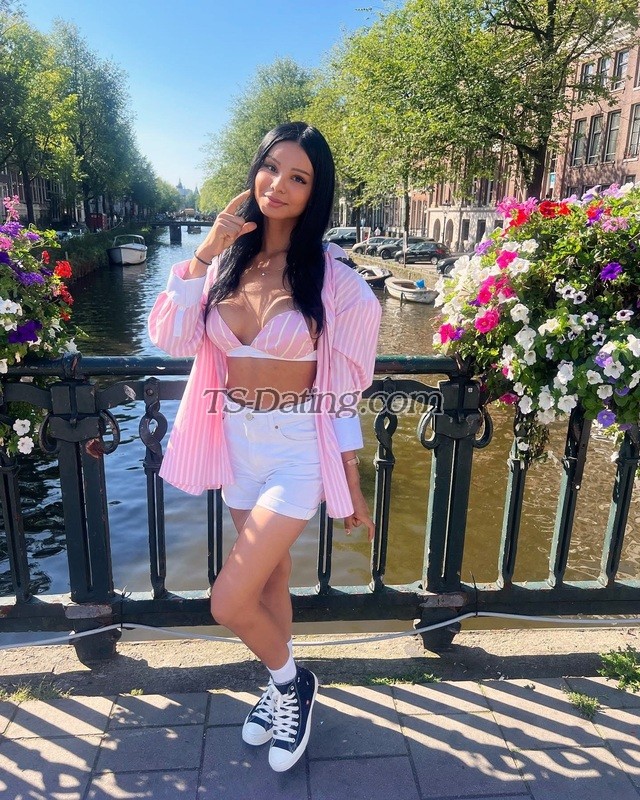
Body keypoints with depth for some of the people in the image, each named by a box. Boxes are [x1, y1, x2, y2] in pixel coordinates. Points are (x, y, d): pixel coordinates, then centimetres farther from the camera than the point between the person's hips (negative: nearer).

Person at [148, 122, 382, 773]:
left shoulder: (330, 277, -11)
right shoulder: (226, 260, 1)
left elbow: (340, 388, -8)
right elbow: (170, 339, -11)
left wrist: (351, 484, -5)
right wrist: (207, 250, -16)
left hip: (297, 447, -4)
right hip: (236, 440, 5)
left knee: (228, 602, -6)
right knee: (270, 575, 21)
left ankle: (288, 681, 27)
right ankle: (286, 686, 47)